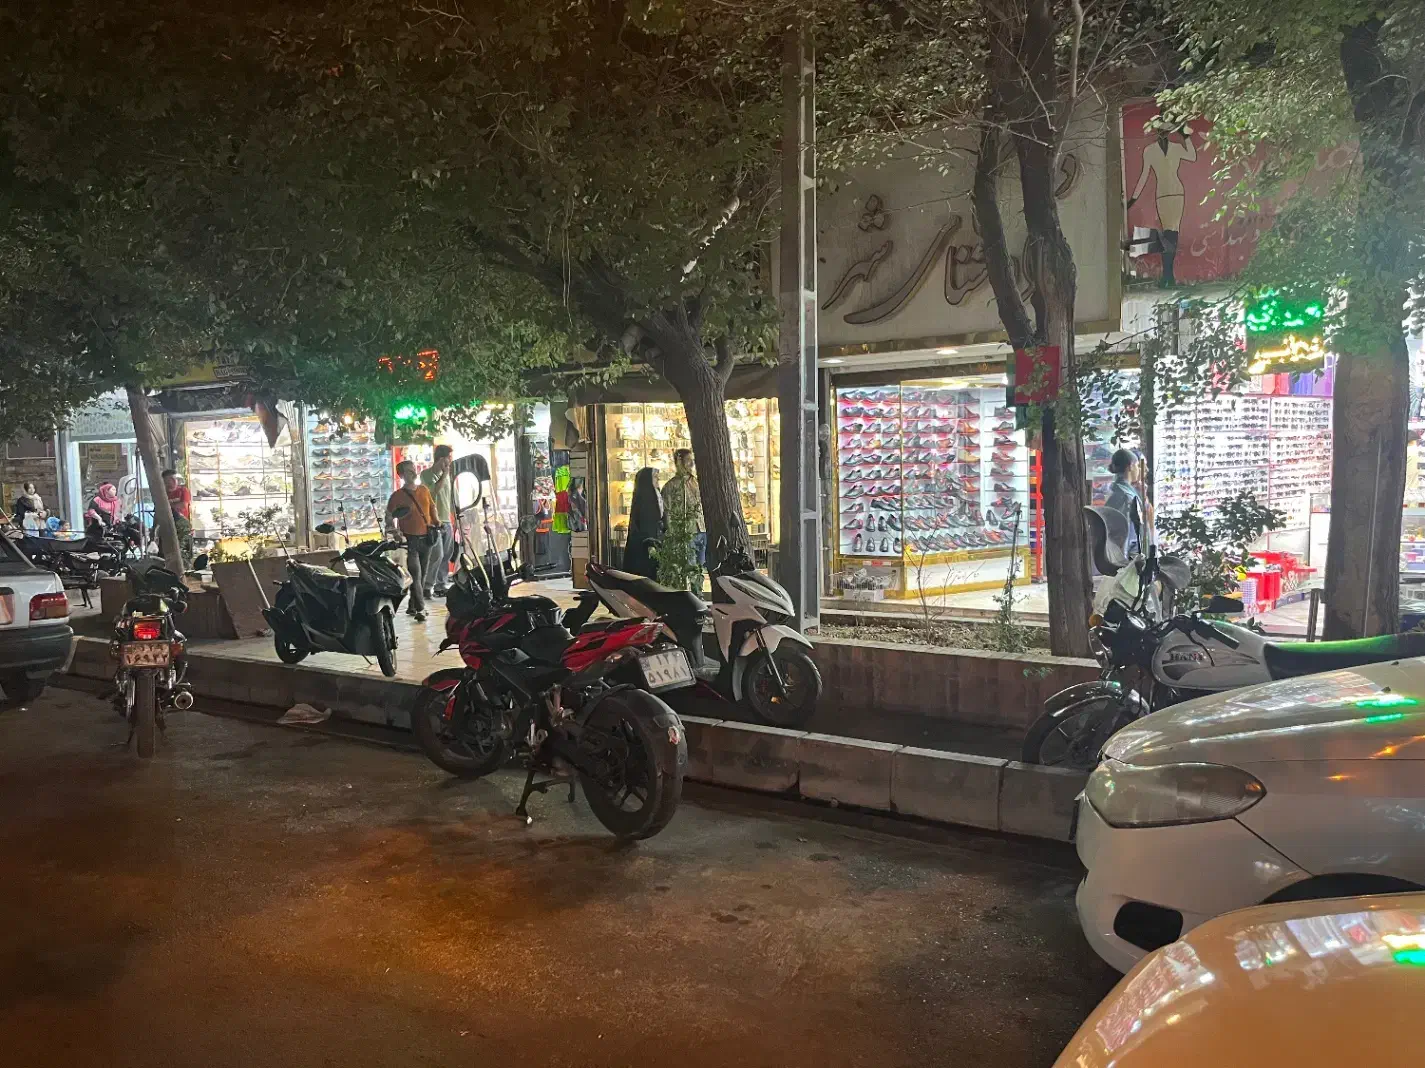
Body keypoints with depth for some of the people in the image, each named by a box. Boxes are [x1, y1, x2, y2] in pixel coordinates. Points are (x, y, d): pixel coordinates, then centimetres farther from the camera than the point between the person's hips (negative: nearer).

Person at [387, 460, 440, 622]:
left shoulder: (424, 490, 7)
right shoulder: (397, 496, -7)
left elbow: (432, 507, 22)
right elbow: (389, 517, -3)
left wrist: (436, 522, 8)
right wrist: (396, 532, -17)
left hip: (426, 537, 5)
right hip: (409, 539, -5)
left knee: (422, 574, 11)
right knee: (415, 575, -11)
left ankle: (412, 606, 23)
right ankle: (420, 609, -9)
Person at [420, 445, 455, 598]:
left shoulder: (447, 474, 15)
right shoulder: (426, 474, -5)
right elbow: (434, 490, -21)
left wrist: (455, 518, 17)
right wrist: (444, 474, -14)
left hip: (447, 521, 7)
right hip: (433, 521, -7)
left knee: (446, 555, 5)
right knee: (437, 555, -14)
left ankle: (441, 585, 11)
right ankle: (428, 587, -7)